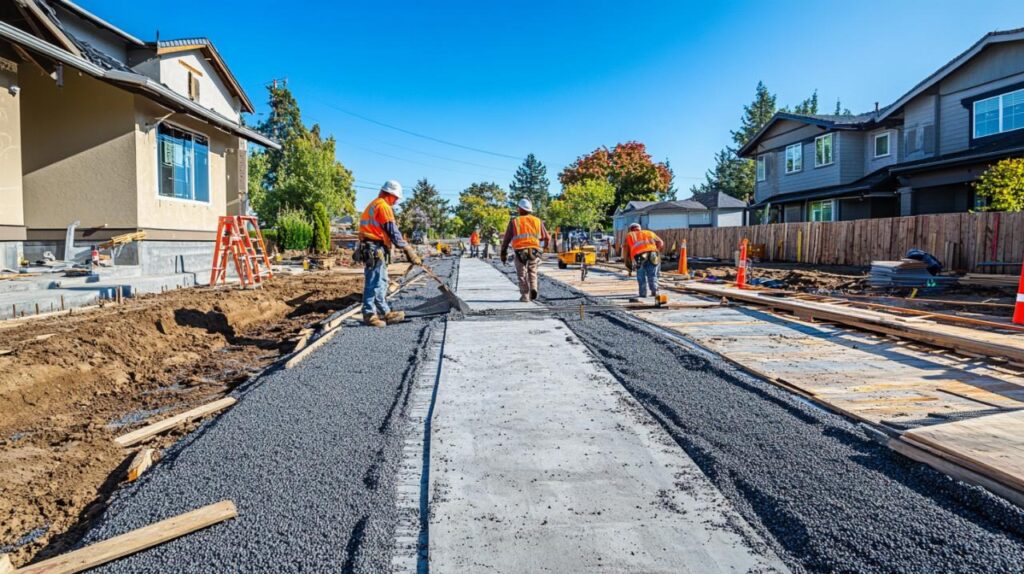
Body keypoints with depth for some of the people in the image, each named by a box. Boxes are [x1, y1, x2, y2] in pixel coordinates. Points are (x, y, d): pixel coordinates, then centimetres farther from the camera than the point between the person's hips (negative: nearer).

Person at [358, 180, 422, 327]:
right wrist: (407, 249, -8)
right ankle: (369, 315, -3)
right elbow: (393, 232, -14)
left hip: (371, 248, 11)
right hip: (376, 249, -11)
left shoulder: (374, 205, 22)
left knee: (381, 282, 15)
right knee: (374, 283, -7)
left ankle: (385, 313, 21)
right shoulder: (383, 206, -10)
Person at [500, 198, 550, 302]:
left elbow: (506, 239, 3)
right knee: (532, 272, 19)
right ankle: (533, 288, -4)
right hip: (534, 251, 2)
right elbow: (547, 237, 11)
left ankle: (525, 296, 6)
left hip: (520, 252, -1)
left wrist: (503, 253, 10)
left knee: (522, 275, 10)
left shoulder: (514, 221, 4)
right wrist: (545, 244, 32)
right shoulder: (537, 221, 10)